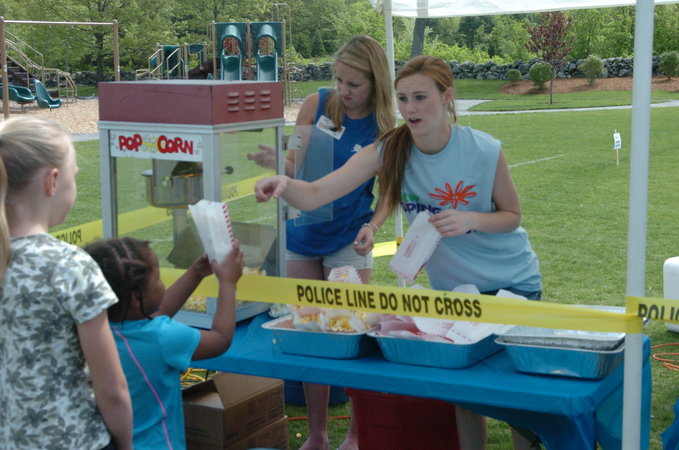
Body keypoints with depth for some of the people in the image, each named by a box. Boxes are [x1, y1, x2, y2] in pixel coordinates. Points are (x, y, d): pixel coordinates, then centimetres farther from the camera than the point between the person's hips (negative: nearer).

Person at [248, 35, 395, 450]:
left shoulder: (384, 128, -8)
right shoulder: (317, 104, -3)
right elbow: (298, 168, -1)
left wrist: (372, 227, -22)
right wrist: (275, 161, -22)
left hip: (349, 242, -3)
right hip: (303, 234, 3)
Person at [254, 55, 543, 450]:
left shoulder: (485, 151, -22)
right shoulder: (389, 152, -17)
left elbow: (512, 216, -7)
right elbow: (315, 195, -26)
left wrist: (470, 219, -28)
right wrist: (284, 184, -49)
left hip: (513, 283, -2)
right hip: (451, 287, 3)